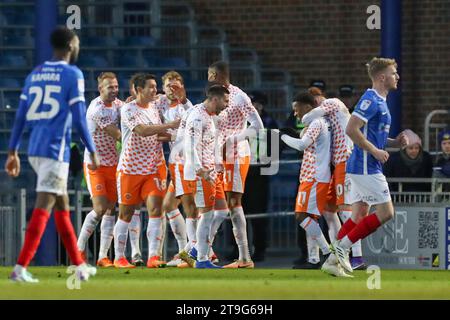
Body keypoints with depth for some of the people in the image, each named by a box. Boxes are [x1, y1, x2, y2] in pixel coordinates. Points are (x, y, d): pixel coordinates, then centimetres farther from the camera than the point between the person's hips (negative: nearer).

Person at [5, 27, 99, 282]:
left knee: (62, 206, 16)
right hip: (56, 150, -7)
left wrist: (13, 153, 16)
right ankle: (20, 269, -18)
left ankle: (80, 266, 24)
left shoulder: (35, 75, 14)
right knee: (42, 210, -10)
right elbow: (79, 119, -9)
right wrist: (93, 152, -2)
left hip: (35, 150, 7)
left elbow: (21, 117, 13)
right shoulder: (72, 75, -5)